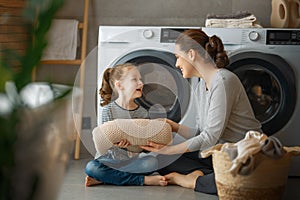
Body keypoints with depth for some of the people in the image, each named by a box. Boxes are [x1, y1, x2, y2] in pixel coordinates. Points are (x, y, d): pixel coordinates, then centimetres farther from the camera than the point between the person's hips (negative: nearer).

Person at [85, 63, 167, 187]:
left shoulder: (142, 113, 3)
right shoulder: (109, 110, -5)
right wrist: (113, 143, -33)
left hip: (131, 160, 2)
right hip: (110, 158, -2)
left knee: (152, 163, -27)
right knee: (91, 168, -33)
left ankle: (103, 178, -22)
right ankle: (143, 180, -25)